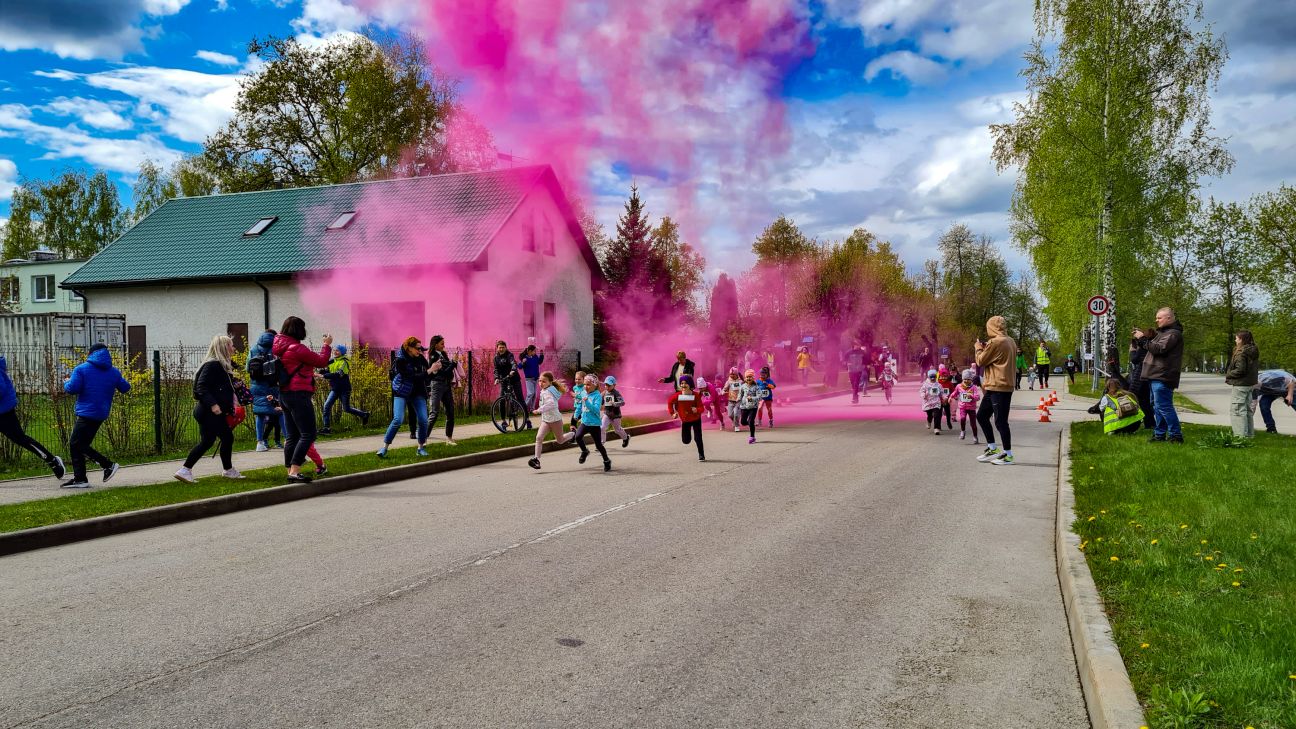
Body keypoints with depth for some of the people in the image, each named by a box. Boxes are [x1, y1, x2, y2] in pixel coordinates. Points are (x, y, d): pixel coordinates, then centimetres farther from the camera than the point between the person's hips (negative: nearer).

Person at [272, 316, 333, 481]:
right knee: (308, 434, -9)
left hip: (284, 394, 10)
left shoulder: (280, 347, 10)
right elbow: (322, 361, -10)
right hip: (299, 394, -10)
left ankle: (291, 472, 14)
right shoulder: (296, 348, -16)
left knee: (292, 435, 12)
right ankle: (294, 472, -17)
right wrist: (327, 344, 3)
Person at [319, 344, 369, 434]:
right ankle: (327, 428, -6)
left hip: (344, 389, -6)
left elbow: (339, 374, -25)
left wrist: (325, 376, -30)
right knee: (327, 406, -8)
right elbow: (329, 372, 10)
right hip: (334, 389, 7)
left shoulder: (344, 362, -12)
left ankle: (364, 415, 25)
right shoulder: (332, 361, 11)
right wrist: (323, 371, -13)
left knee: (346, 409, 1)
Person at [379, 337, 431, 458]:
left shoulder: (420, 358, -1)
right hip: (402, 393, -5)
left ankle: (421, 448, 9)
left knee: (423, 420, -7)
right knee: (398, 420, -17)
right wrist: (429, 372, -27)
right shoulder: (400, 360, -17)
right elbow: (411, 377, -25)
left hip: (417, 393, 5)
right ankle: (384, 447, -5)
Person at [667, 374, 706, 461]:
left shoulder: (695, 395, -18)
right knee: (686, 441, 4)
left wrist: (697, 410, -38)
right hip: (685, 420, 2)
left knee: (698, 438, -9)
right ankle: (688, 434, 42)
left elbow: (701, 408, -17)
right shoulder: (677, 395, -13)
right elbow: (669, 402, 6)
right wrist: (672, 413, 2)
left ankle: (701, 454, 11)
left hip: (696, 419, -2)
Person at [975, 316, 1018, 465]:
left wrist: (979, 348, 9)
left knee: (1000, 421, -4)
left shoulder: (996, 342, -15)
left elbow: (981, 361, -8)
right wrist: (986, 348, 14)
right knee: (981, 415, 16)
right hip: (1005, 386, 10)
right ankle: (992, 449, 20)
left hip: (998, 387, -10)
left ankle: (1008, 455, 1)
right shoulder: (1010, 342, 13)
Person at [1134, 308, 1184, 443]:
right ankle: (1160, 434, 22)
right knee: (1157, 406, 15)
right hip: (1156, 376, 11)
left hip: (1163, 377, -11)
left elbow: (1159, 348, -23)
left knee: (1163, 406, -12)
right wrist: (1142, 337, 8)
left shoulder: (1173, 334, -12)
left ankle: (1176, 435, -9)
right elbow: (1152, 347, 24)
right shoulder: (1162, 332, 21)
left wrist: (1143, 338, -15)